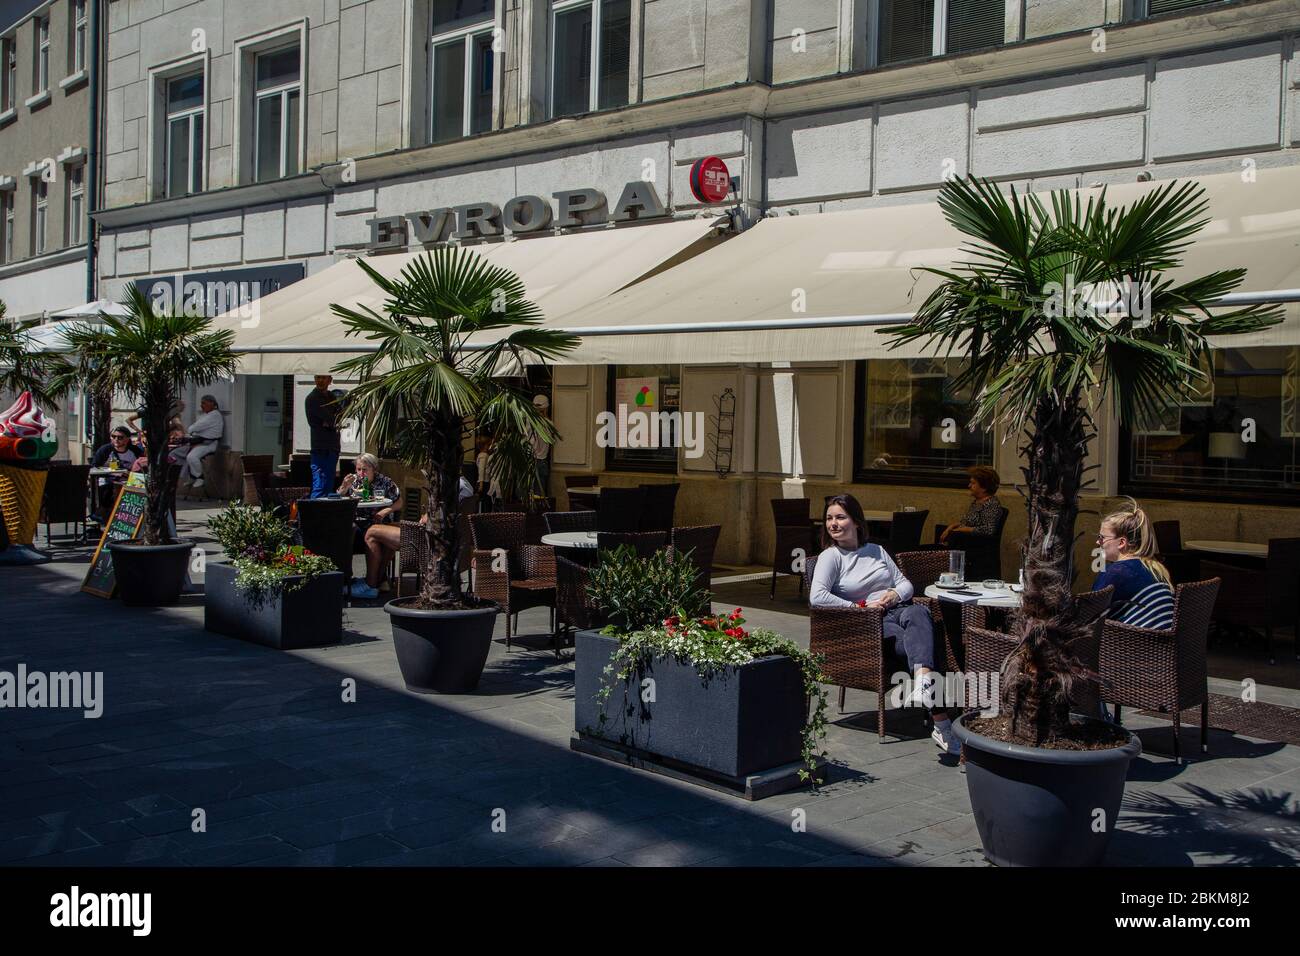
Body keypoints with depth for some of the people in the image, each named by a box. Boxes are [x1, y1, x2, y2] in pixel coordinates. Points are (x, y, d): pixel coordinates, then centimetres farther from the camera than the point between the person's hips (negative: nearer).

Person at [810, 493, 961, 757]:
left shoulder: (877, 551, 26)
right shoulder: (830, 557, 8)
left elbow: (906, 583, 23)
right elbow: (816, 597, -10)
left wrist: (895, 594, -1)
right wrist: (858, 607, -11)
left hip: (898, 610, 4)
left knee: (917, 613, -37)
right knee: (918, 642, -35)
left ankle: (923, 677, -63)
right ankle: (941, 723, -48)